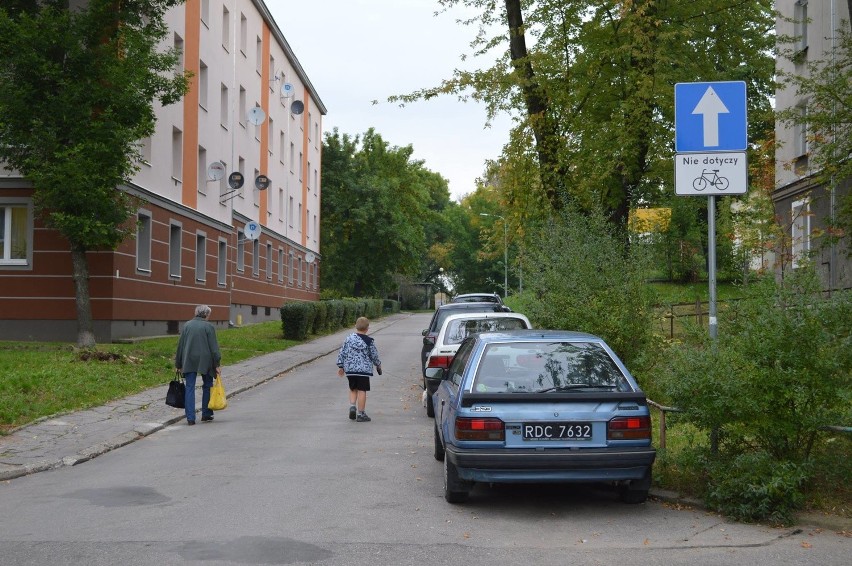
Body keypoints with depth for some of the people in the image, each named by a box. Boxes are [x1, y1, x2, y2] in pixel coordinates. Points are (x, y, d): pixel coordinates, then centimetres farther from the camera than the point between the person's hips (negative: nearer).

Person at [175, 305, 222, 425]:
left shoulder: (187, 325, 5)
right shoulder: (208, 327, -5)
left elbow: (180, 345, 9)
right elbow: (214, 347, -7)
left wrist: (178, 364, 16)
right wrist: (217, 364, -2)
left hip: (189, 362, 2)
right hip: (205, 361, -2)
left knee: (190, 388, 2)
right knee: (207, 386, 14)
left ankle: (190, 417, -3)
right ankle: (206, 414, 19)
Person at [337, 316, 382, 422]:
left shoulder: (348, 339, 1)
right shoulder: (369, 341, -7)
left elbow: (342, 353, 4)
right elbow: (374, 356, 0)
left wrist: (341, 366, 14)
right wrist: (378, 365, 19)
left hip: (350, 369, 3)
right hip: (364, 369, -3)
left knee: (353, 389, 19)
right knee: (362, 391, 1)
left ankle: (352, 406, -1)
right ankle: (361, 414, 3)